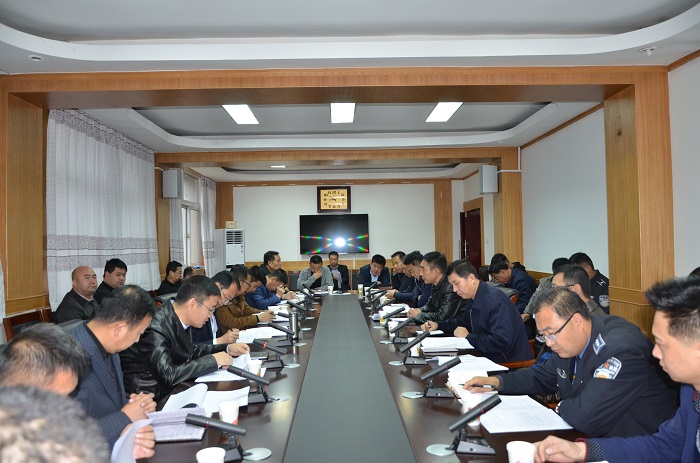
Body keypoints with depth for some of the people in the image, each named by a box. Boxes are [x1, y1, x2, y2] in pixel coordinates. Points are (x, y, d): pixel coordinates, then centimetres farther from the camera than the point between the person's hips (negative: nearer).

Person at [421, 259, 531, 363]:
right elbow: (463, 323, 27)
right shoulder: (472, 300, 7)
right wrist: (438, 325, 11)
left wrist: (468, 337, -18)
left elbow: (501, 342, -30)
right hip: (488, 358, 8)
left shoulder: (496, 301, -22)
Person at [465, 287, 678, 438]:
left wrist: (561, 408, -12)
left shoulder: (621, 350, -28)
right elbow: (542, 375, 16)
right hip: (591, 437, 7)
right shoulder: (570, 341, -2)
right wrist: (497, 382, 3)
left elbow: (586, 419, -33)